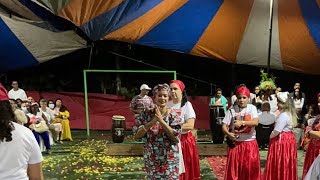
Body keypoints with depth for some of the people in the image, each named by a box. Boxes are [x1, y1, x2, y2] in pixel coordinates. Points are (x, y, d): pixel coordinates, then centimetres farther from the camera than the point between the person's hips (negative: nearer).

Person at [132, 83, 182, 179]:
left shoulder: (173, 115, -5)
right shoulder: (146, 114, -2)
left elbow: (175, 136, -16)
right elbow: (137, 134, -7)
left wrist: (161, 120, -20)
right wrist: (152, 122, -17)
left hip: (169, 159, -1)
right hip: (151, 158, 1)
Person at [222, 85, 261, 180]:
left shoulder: (252, 108, -1)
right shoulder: (232, 110, -2)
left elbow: (256, 122, -15)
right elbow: (224, 126, -3)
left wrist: (242, 122, -23)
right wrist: (228, 133, -22)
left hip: (250, 143, 0)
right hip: (236, 143, 0)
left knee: (251, 168, 4)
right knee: (234, 169, 3)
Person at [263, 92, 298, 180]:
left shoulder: (283, 115, -21)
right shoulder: (291, 114, 8)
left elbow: (277, 131, -22)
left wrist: (270, 136, -3)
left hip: (281, 140, -9)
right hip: (289, 138, 9)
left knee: (280, 164, 0)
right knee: (287, 164, 15)